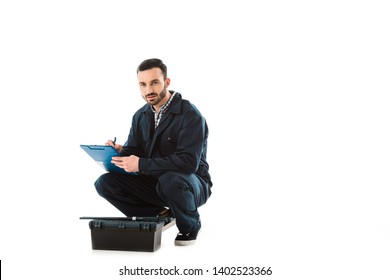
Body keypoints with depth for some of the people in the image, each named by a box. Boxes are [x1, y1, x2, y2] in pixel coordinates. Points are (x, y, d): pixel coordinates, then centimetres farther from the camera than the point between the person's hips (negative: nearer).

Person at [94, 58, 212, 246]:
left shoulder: (190, 115, -18)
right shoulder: (140, 116, 4)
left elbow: (189, 162, -29)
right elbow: (133, 152, 4)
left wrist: (141, 165, -32)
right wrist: (119, 151, -21)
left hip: (190, 184, -6)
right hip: (153, 183, 6)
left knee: (170, 180, -40)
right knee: (104, 183, -10)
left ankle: (190, 226, -8)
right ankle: (160, 215, -2)